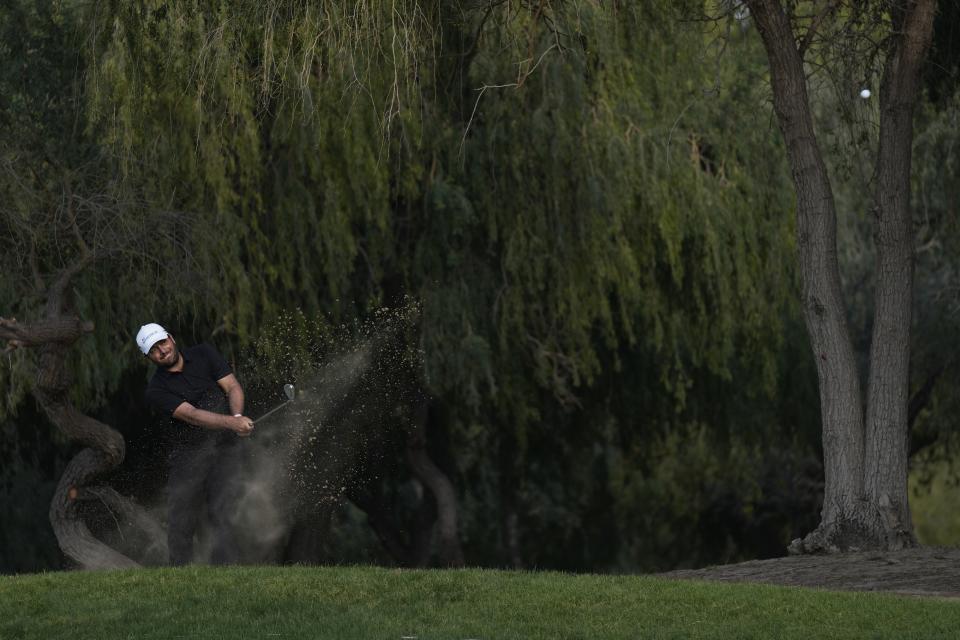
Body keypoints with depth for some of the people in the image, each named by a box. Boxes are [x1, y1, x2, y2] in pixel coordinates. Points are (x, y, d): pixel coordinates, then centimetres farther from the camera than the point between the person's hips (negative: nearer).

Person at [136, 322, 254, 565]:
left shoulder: (203, 354, 7)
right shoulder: (157, 390, -4)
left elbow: (232, 386, 3)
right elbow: (191, 415, -17)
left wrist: (238, 415, -18)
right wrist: (232, 422, -30)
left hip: (225, 448, 0)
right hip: (188, 454, 0)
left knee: (221, 515, -12)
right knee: (181, 522, -2)